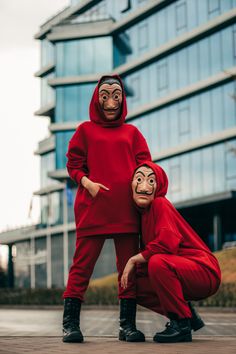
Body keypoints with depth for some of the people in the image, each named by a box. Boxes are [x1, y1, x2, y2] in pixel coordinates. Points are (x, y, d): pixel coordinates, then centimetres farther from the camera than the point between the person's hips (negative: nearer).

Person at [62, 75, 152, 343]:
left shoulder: (131, 132, 19)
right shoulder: (86, 130, 14)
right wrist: (87, 183, -9)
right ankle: (70, 323, -4)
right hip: (93, 206, -2)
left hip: (126, 207, 2)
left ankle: (127, 324, 3)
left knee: (129, 265, 0)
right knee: (83, 262, -6)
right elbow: (73, 165, 9)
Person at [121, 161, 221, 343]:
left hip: (205, 273, -9)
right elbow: (148, 250, 15)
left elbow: (168, 242, -28)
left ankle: (182, 324, -17)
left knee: (158, 262, -33)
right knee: (134, 285, 7)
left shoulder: (160, 204, -15)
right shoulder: (143, 212, 10)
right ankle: (187, 313, 15)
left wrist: (134, 260, -15)